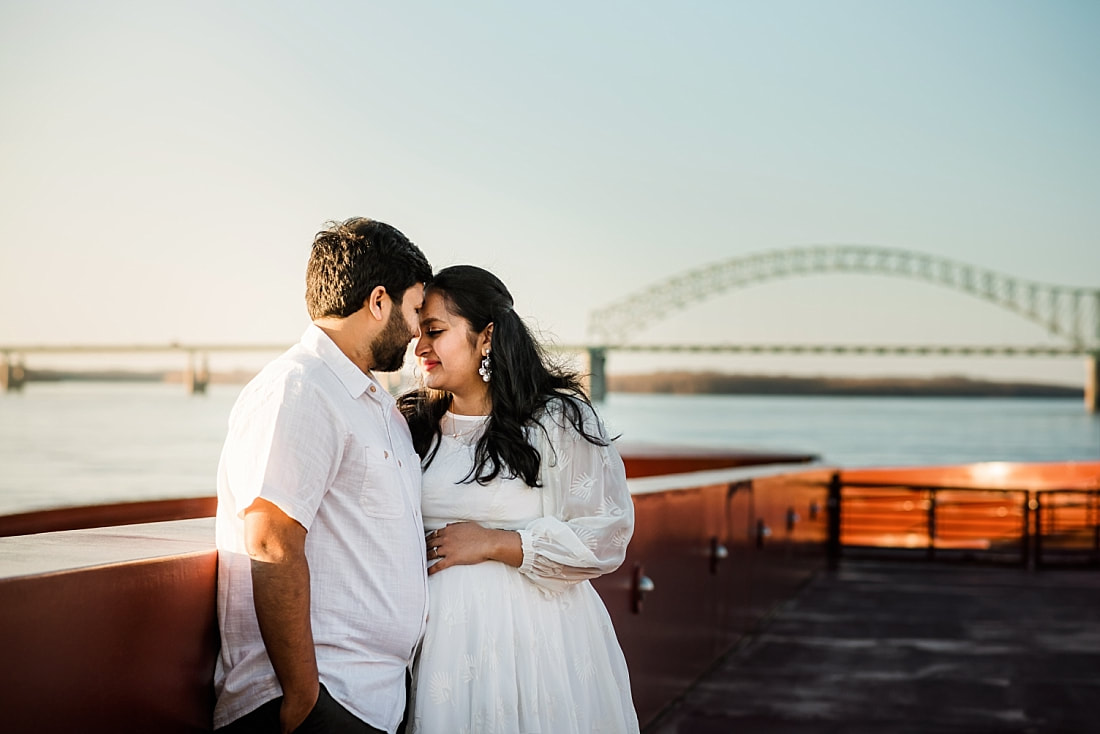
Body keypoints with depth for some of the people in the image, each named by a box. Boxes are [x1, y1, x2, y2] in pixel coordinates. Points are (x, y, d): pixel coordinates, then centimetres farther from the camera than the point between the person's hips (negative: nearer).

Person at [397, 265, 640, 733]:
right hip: (439, 628, 4)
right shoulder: (411, 425, 10)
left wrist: (491, 543, -12)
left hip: (531, 630, -3)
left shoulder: (558, 421, -4)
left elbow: (605, 538, -10)